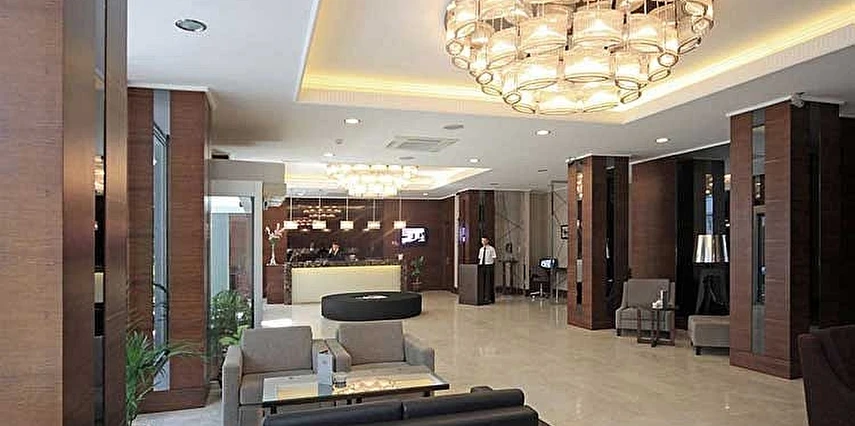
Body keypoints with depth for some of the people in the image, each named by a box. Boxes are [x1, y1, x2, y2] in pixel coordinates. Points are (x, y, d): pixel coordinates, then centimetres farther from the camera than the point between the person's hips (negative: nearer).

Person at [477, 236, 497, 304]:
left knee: (489, 282, -2)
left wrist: (493, 265, -11)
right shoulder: (481, 249, 14)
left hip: (489, 266, -5)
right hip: (481, 266, 5)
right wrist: (479, 264, 7)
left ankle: (489, 298, 4)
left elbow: (494, 259, -3)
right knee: (481, 282, 4)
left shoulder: (491, 249, -2)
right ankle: (482, 297, 11)